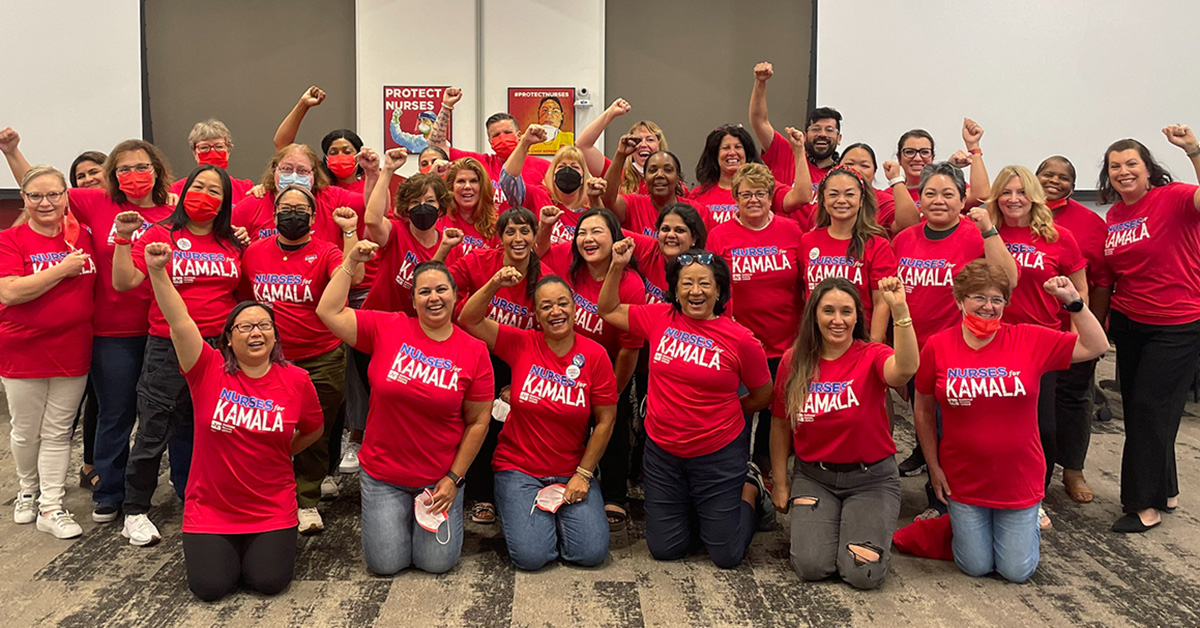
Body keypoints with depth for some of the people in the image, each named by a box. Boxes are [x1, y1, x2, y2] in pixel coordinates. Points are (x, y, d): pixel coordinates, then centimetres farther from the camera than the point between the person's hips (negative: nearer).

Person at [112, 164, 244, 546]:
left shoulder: (231, 244, 9)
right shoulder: (159, 236, -1)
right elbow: (123, 282, -9)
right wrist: (124, 238, -17)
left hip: (220, 346, 3)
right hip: (167, 347, -3)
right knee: (153, 433, 1)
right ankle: (135, 511, 15)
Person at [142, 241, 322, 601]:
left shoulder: (296, 380, -4)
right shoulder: (209, 370, -8)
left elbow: (313, 430, 13)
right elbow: (179, 321, -23)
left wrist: (282, 452, 8)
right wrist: (157, 271, -34)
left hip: (272, 510, 1)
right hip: (210, 509, 0)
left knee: (269, 581, -10)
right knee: (210, 586, -8)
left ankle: (271, 543, 25)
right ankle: (221, 547, 26)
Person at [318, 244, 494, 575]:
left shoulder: (474, 351, -7)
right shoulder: (387, 328, -5)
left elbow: (478, 422, -4)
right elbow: (329, 312, -11)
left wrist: (454, 478, -5)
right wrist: (350, 263, -15)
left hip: (440, 477, 0)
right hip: (382, 472, 0)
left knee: (437, 562, 0)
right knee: (385, 564, 1)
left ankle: (436, 511, 30)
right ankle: (396, 516, 33)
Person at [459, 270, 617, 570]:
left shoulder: (595, 355, -6)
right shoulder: (520, 344, -4)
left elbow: (605, 420, -3)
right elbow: (469, 320, -9)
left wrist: (583, 474, -6)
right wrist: (494, 285, -24)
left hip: (572, 471, 1)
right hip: (519, 468, -1)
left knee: (592, 552, -13)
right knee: (531, 555, -16)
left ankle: (558, 516, 19)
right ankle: (520, 512, 18)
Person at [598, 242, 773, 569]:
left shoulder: (740, 340, -11)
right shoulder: (659, 318, -3)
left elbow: (762, 396, 1)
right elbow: (608, 310, 9)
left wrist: (719, 413, 3)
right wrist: (617, 267, -3)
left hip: (719, 453, -3)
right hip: (662, 452, 3)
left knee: (727, 555, 7)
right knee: (664, 549, 12)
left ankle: (750, 488, 32)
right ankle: (691, 506, 40)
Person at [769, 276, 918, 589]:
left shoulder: (871, 356, -11)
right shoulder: (793, 361, -4)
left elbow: (905, 370, -37)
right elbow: (781, 424, 6)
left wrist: (900, 309, -47)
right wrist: (780, 483, 6)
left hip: (870, 478, -1)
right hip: (813, 475, 2)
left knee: (864, 573, -15)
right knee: (811, 565, -17)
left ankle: (865, 527, 17)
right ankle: (811, 521, 17)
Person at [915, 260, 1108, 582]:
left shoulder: (1030, 340, -9)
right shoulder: (937, 346, -10)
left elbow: (1095, 347, -6)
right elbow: (923, 410, 1)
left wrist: (1074, 301, -18)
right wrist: (934, 467, 0)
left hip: (1019, 480, 0)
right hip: (964, 480, 0)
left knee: (1017, 571, 9)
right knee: (976, 567, 9)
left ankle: (1029, 519, 39)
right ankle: (962, 521, 40)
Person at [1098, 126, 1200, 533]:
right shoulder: (1113, 216, 7)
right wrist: (1105, 314, 11)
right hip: (1129, 324, 7)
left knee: (1150, 411, -3)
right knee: (1136, 409, 11)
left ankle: (1145, 504, 9)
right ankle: (1165, 491, 28)